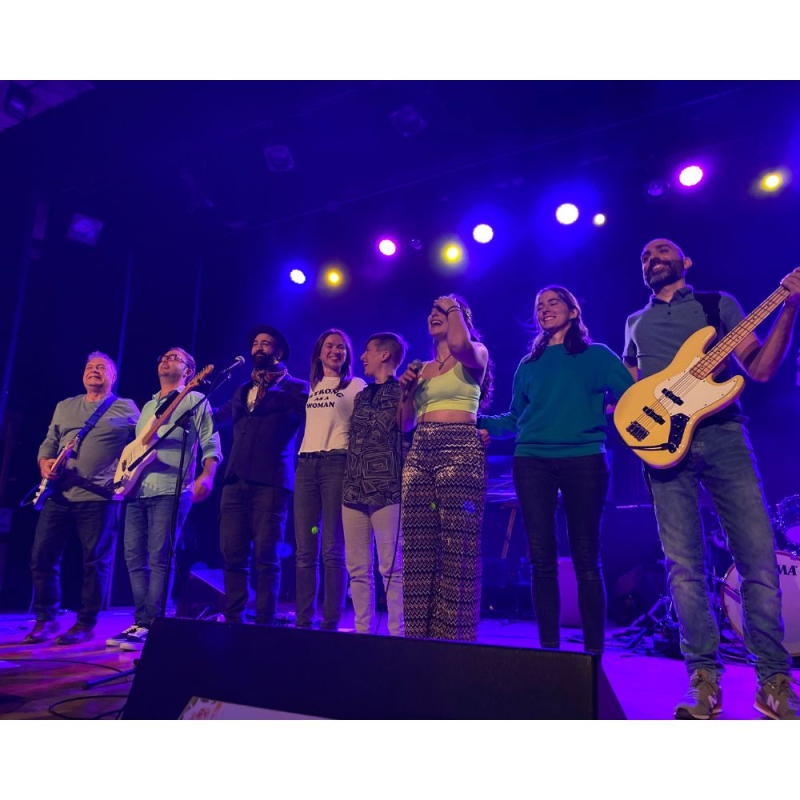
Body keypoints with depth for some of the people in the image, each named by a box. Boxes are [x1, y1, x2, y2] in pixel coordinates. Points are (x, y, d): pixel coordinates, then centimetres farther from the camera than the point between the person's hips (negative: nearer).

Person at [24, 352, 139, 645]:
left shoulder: (126, 408, 6)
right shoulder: (64, 407, 20)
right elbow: (49, 442, 20)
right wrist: (44, 461, 0)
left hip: (99, 497, -4)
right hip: (59, 495, 5)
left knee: (95, 561, -2)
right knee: (42, 557, 5)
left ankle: (85, 624, 11)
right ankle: (46, 619, 21)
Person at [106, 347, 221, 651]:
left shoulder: (195, 400, 3)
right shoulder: (147, 406, 25)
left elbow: (211, 442, -6)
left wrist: (206, 475, -21)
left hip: (170, 490, -7)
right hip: (138, 491, 7)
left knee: (159, 559, -8)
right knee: (135, 558, 7)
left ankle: (148, 625, -2)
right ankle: (141, 621, 16)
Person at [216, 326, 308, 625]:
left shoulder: (295, 387, 7)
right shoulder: (242, 390, 24)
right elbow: (218, 416, 38)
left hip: (270, 481, -5)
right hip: (236, 480, 5)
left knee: (266, 556, -4)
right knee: (232, 554, 4)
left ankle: (264, 623, 5)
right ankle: (233, 621, 14)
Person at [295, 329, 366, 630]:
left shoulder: (356, 386, 8)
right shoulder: (311, 387, 22)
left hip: (337, 462, -5)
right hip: (306, 464, 5)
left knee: (332, 550, -7)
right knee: (305, 550, 3)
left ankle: (331, 623, 0)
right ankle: (303, 620, 10)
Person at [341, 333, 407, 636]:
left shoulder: (402, 391, 2)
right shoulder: (361, 396, 21)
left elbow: (405, 428, -5)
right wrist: (348, 481, 17)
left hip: (386, 489, -6)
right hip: (354, 489, 7)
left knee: (391, 567, -5)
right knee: (357, 569, 8)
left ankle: (396, 634, 4)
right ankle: (362, 630, 17)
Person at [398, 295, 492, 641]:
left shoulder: (474, 356, 5)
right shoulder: (422, 368, 22)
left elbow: (459, 344, -22)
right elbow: (405, 423, 22)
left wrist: (455, 308, -5)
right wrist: (407, 390, 5)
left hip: (460, 451, -6)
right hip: (419, 453, 6)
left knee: (457, 548, -8)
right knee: (418, 550, 4)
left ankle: (454, 636, 1)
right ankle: (419, 634, 13)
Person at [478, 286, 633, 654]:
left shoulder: (598, 355, 10)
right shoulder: (528, 365, 18)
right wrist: (478, 422, 8)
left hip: (584, 459, -2)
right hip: (531, 461, 3)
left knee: (585, 559, 0)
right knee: (542, 559, 1)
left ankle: (594, 651, 9)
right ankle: (549, 647, 10)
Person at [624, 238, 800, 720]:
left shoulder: (718, 303, 16)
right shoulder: (635, 323, 24)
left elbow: (761, 368, 8)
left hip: (722, 433, -1)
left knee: (759, 557, -5)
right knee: (684, 566, -4)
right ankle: (705, 680, 6)